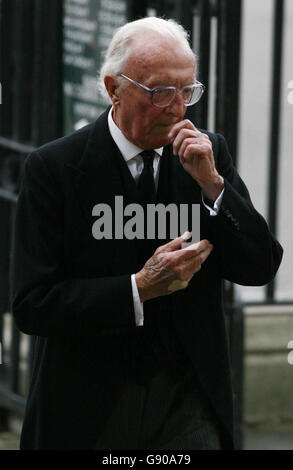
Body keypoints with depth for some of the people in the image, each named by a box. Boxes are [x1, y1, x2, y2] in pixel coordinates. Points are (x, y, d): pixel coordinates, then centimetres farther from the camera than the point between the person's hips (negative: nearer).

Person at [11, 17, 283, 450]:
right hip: (87, 410, -2)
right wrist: (139, 288, -22)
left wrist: (212, 183, -12)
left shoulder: (209, 153, 4)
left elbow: (261, 268, 1)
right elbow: (32, 305, -13)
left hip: (188, 402, 2)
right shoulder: (54, 167, -8)